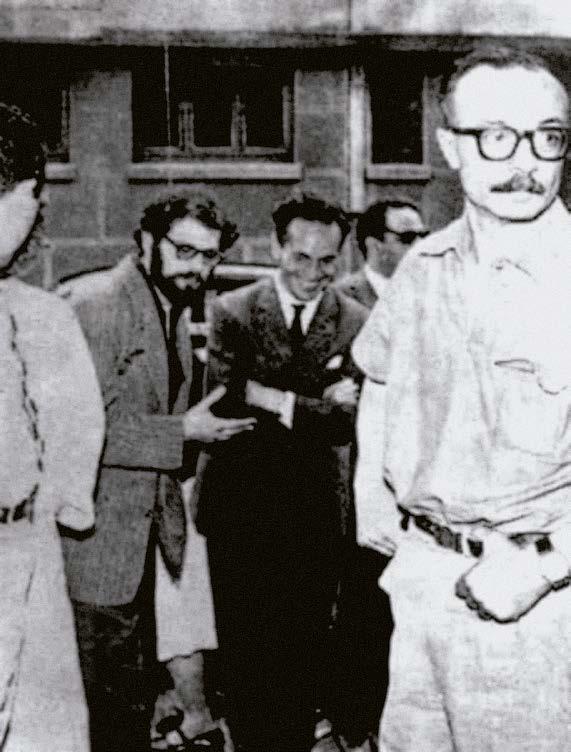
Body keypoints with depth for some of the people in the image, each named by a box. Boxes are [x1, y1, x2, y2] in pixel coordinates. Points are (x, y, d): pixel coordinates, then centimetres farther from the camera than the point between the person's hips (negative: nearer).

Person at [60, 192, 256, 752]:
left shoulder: (174, 309, 13)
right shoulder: (91, 303, -17)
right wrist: (182, 432, -20)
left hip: (145, 530, 9)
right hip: (98, 539, -8)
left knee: (137, 693, 17)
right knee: (113, 700, -1)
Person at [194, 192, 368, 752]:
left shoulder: (355, 321, -1)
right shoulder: (233, 311, -2)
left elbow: (345, 421, -8)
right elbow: (221, 401, -13)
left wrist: (274, 400, -20)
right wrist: (315, 403, -18)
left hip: (315, 508, 1)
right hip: (240, 502, 0)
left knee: (305, 644, 11)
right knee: (242, 643, 11)